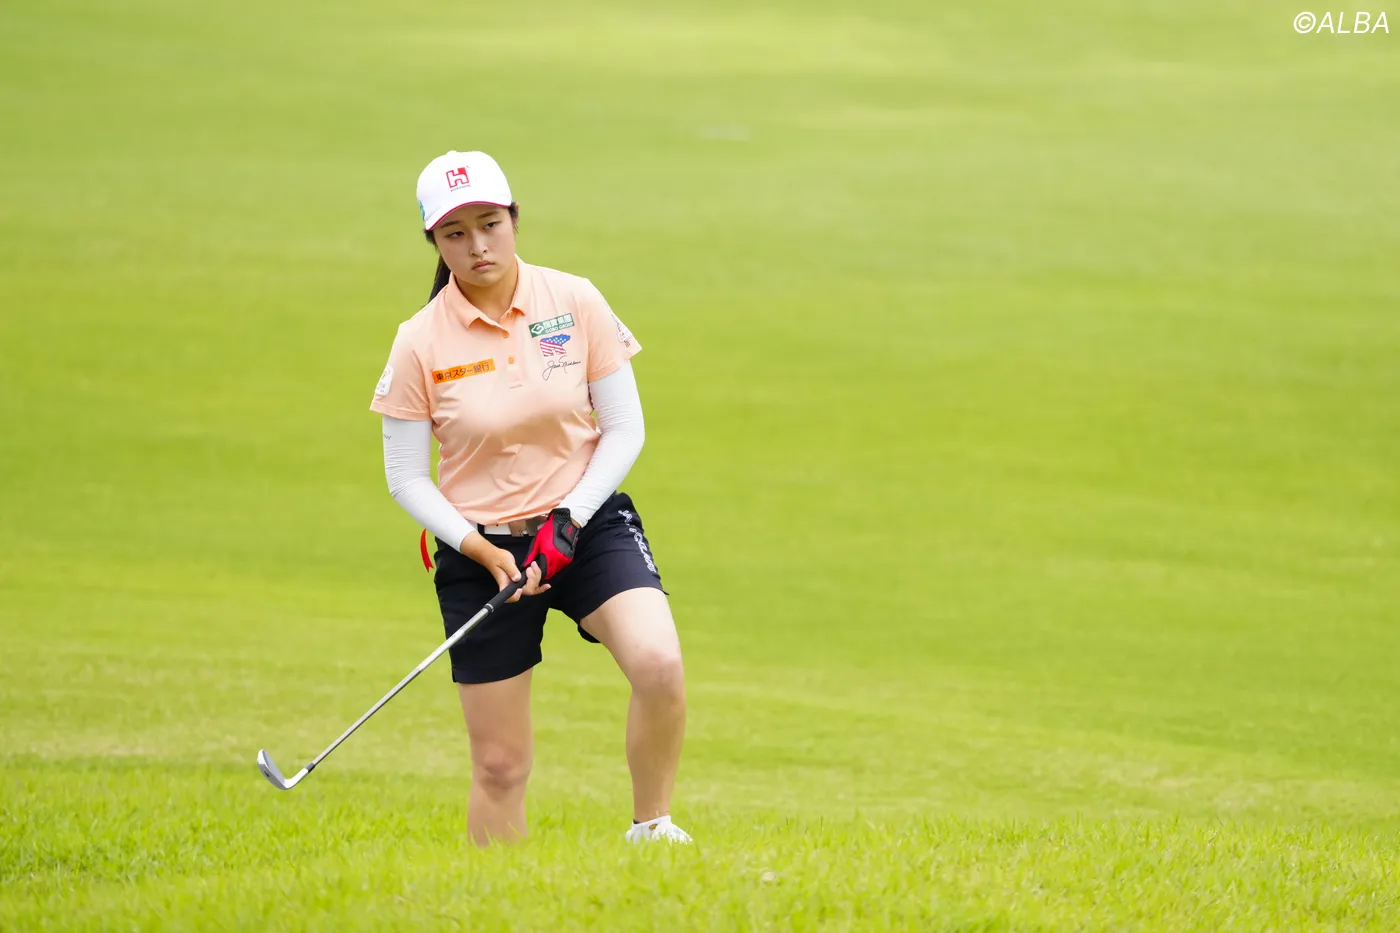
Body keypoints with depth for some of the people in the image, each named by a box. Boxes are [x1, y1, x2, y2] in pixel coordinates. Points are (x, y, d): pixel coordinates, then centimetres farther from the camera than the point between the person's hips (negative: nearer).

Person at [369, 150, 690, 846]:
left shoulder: (576, 303, -4)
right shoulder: (420, 343, -6)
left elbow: (624, 429, -1)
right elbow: (406, 479, -2)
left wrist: (570, 520, -13)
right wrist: (481, 551, -15)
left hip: (587, 524, 0)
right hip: (480, 549, 0)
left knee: (659, 666, -27)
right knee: (500, 765, 1)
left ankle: (652, 830, -7)